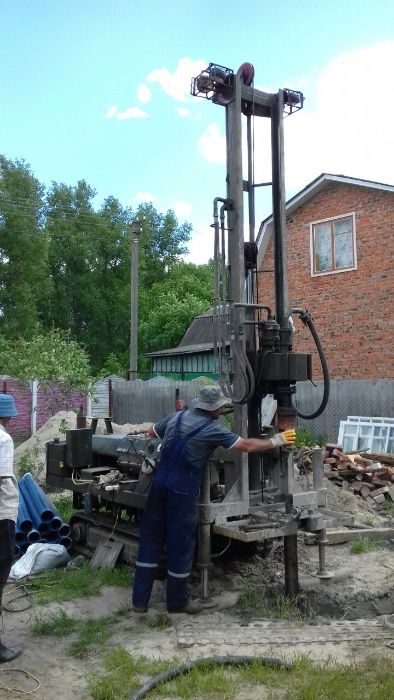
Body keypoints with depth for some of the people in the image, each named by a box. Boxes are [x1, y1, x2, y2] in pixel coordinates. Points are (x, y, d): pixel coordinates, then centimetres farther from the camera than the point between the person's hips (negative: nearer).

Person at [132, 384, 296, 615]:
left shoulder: (177, 417, 9)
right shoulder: (212, 429, -9)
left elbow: (152, 433, 24)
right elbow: (248, 445, -9)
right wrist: (276, 441, 4)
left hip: (160, 484, 6)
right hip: (182, 491, -6)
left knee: (151, 540, 12)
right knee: (180, 544, 7)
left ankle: (140, 600, 18)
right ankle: (178, 600, 22)